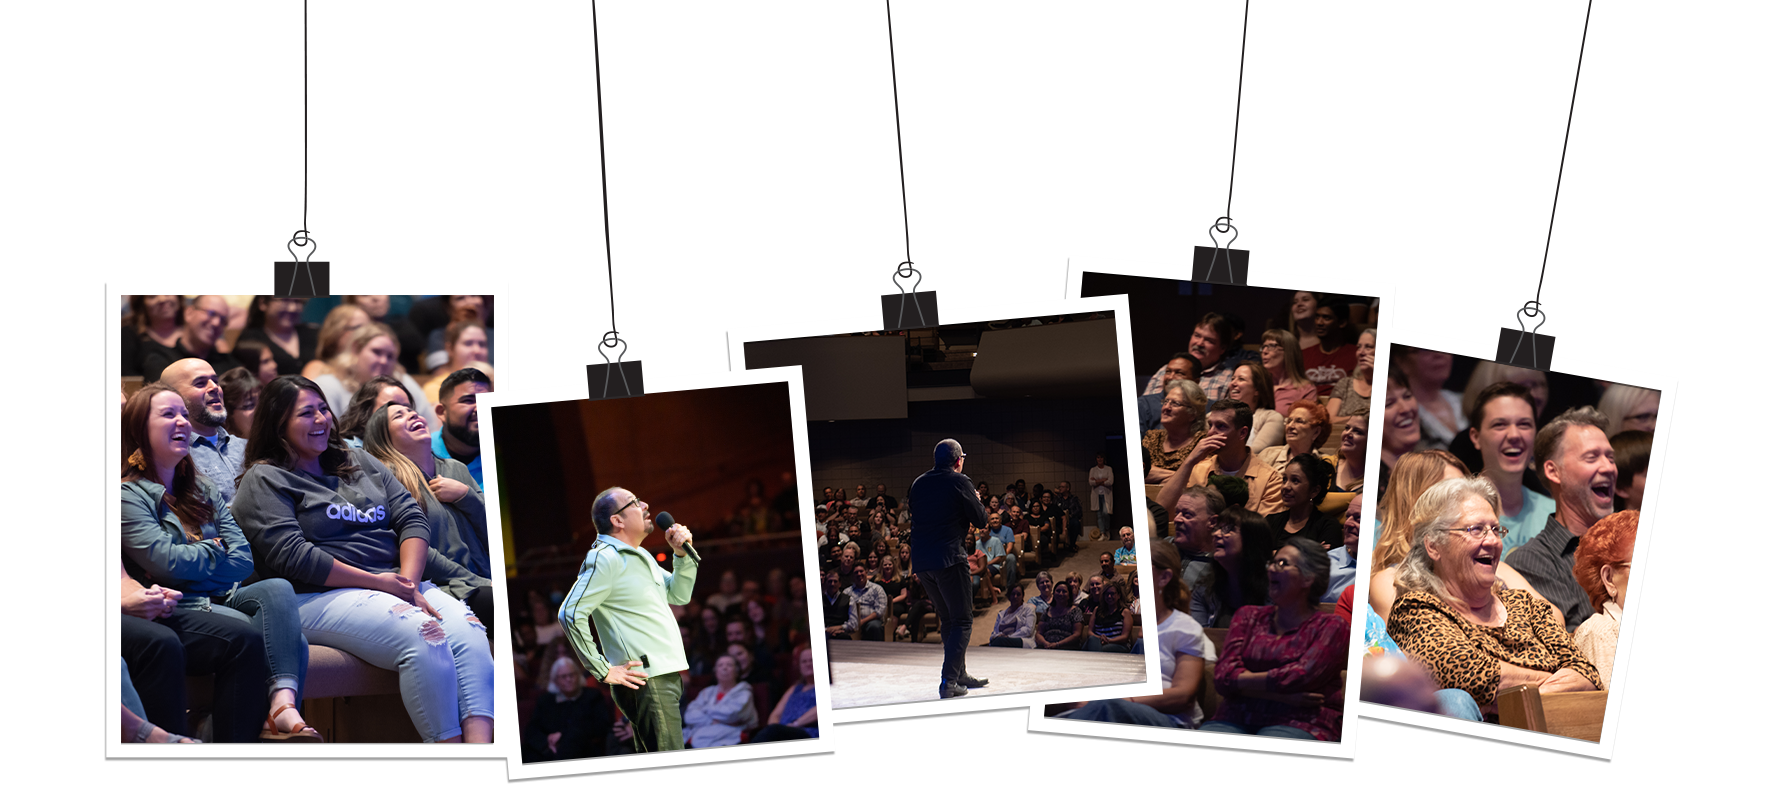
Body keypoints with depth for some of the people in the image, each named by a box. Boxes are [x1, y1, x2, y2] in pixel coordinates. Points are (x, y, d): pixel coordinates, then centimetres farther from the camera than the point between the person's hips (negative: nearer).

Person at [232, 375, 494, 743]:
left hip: (397, 583, 6)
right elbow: (292, 557, -9)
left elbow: (413, 519, 15)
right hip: (320, 598, -6)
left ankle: (481, 743, -41)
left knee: (469, 631, -26)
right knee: (425, 637, -34)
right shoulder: (264, 480, 5)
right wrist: (377, 582, -12)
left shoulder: (360, 462, 24)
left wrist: (409, 581, -5)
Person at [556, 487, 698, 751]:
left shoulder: (641, 556, 19)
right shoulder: (606, 558, -12)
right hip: (646, 679, -10)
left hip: (666, 675, 10)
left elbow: (679, 595, 23)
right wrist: (603, 671, -15)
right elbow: (571, 614, -18)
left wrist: (682, 554, 6)